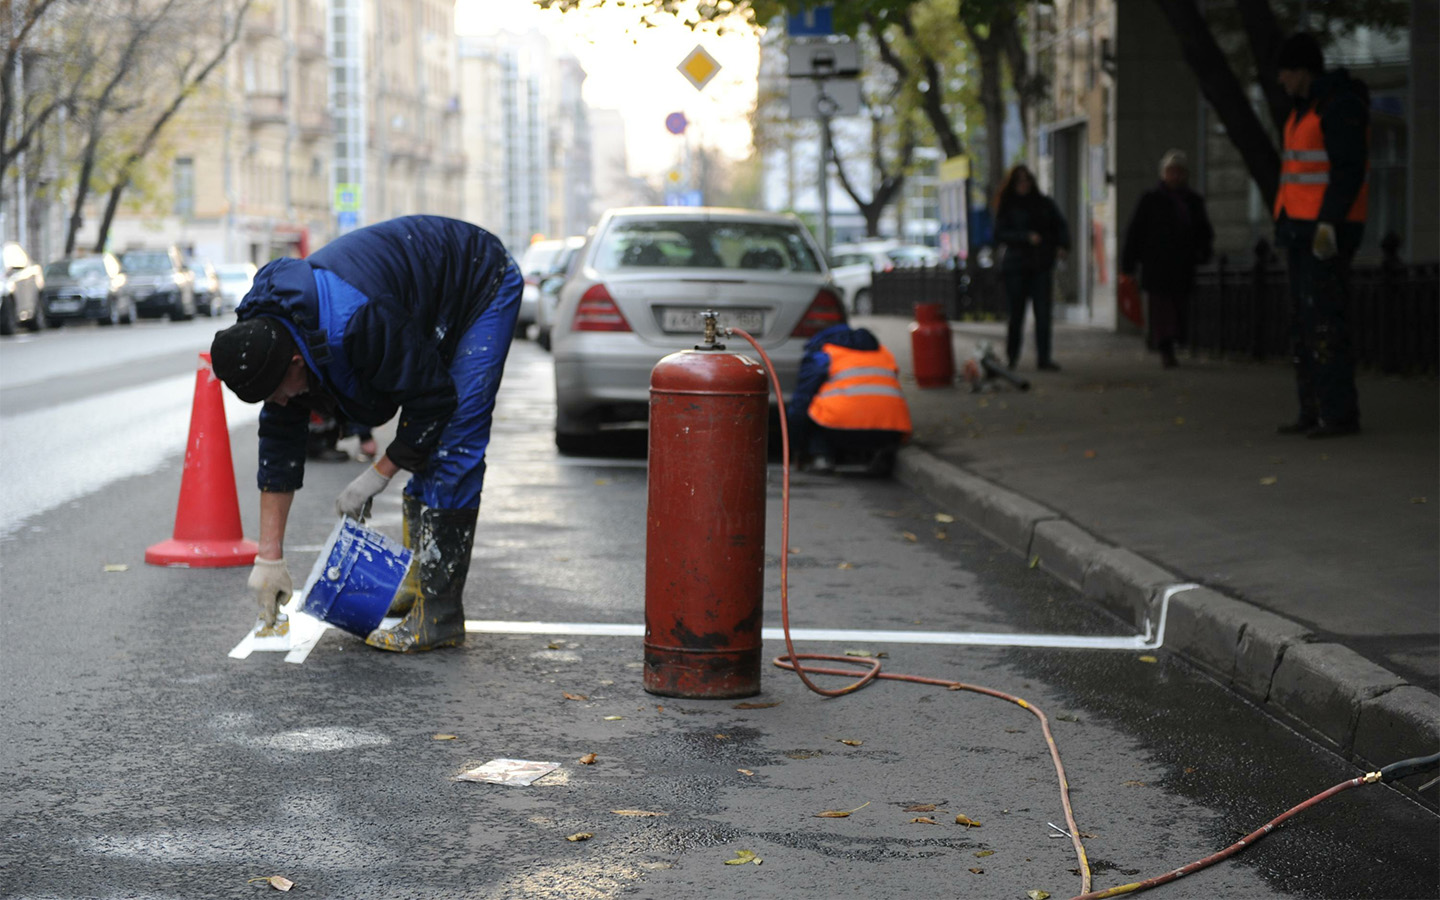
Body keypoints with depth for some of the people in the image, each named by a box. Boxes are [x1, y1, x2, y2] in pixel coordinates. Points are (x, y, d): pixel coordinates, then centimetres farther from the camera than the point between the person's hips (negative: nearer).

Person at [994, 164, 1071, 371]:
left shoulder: (1044, 204, 11)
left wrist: (1062, 245, -8)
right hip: (1016, 266, -2)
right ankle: (1011, 358, 16)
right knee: (1017, 313, 1)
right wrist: (1027, 237, -17)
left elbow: (1060, 226, 11)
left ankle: (1044, 359, -5)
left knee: (1043, 313, -6)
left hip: (1041, 266, 2)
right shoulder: (1007, 207, 4)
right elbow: (1000, 234, -6)